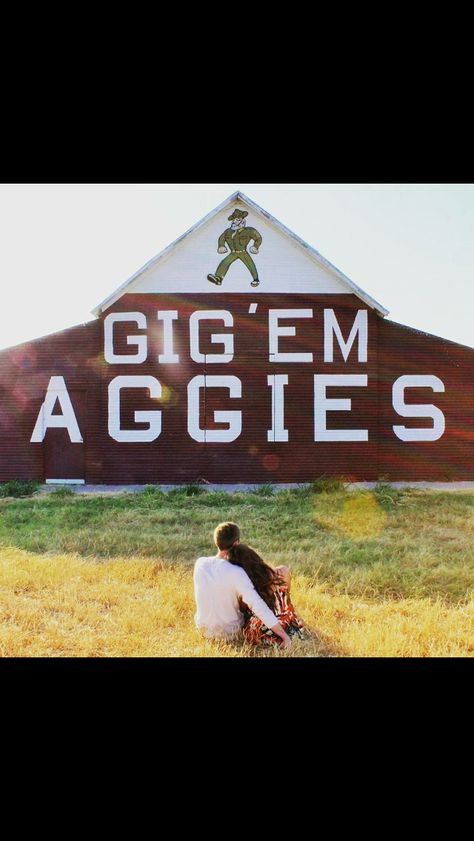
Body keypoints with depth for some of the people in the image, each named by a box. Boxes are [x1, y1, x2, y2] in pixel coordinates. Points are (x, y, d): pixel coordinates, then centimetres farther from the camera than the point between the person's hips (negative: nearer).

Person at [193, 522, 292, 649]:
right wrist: (285, 635, -31)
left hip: (203, 628, 4)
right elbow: (259, 607, -35)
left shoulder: (200, 563, -16)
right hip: (230, 631, -3)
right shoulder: (236, 573, -31)